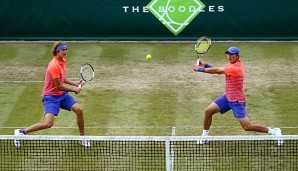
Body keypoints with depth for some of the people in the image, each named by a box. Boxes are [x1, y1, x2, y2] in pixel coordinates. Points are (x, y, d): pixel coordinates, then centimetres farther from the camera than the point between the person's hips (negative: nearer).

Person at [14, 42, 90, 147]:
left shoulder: (63, 61, 3)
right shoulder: (54, 66, -25)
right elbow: (59, 86, -21)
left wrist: (75, 84, 8)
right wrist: (74, 90, -8)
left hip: (62, 94, 8)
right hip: (51, 96, -8)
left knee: (79, 110, -4)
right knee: (48, 124, -21)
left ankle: (82, 137, 13)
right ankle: (21, 132, -5)